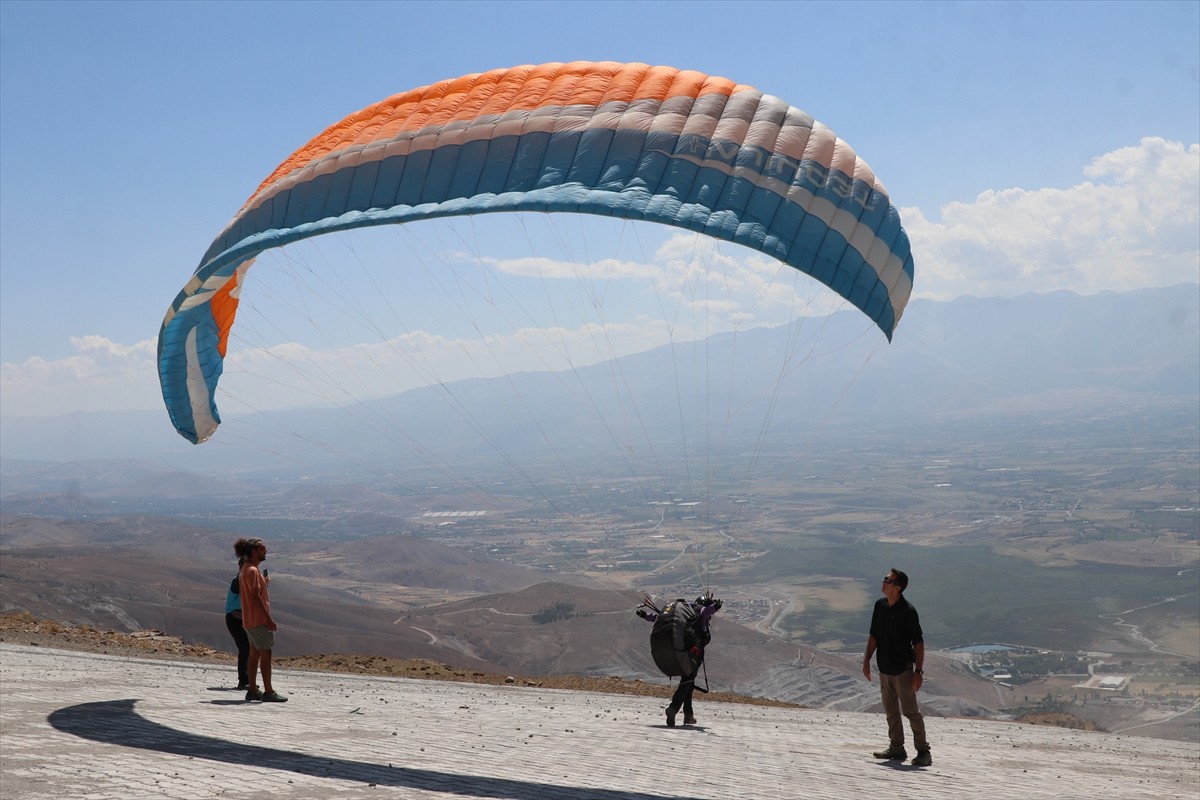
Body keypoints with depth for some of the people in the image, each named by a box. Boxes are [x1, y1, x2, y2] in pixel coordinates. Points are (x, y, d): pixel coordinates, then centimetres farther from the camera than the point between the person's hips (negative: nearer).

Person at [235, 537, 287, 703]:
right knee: (265, 654, -8)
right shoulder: (252, 571, -16)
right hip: (258, 619, -10)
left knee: (254, 653, 10)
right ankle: (268, 692, -7)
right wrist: (268, 619, -21)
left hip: (251, 620, 10)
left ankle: (252, 690, 12)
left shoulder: (247, 569, 16)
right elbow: (256, 597, -21)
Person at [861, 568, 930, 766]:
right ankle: (897, 748, 23)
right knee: (891, 711, 13)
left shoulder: (907, 611, -15)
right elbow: (873, 635, 14)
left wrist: (919, 671, -16)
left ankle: (923, 752, 0)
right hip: (884, 668, 7)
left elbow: (918, 643, -13)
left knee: (910, 710, -6)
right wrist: (866, 660, 11)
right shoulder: (880, 605, 5)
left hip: (903, 668, -7)